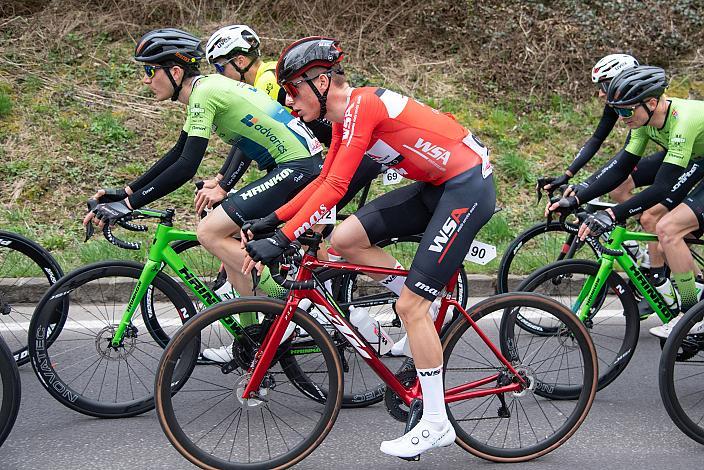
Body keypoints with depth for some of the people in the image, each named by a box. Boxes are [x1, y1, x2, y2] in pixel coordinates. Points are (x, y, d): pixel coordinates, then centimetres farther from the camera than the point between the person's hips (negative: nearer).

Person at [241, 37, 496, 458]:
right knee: (344, 239, 0)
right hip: (437, 186, 9)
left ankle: (436, 424, 4)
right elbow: (323, 181, 14)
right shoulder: (347, 116, 8)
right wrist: (270, 221, 8)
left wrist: (281, 239, -29)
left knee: (411, 306, -8)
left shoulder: (361, 105, -20)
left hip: (468, 187, -9)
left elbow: (336, 187, -28)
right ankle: (426, 312, 14)